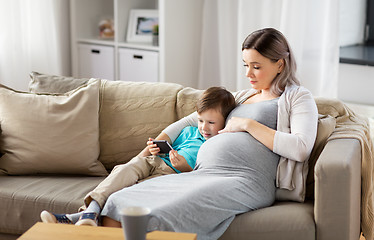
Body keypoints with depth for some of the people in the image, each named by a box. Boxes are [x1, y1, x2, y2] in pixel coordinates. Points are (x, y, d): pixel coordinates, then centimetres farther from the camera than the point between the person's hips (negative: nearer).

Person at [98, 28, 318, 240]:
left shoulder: (298, 97, 11)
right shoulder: (241, 97, 31)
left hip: (245, 181, -7)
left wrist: (249, 125, -3)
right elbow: (191, 121, 37)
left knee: (159, 216, -33)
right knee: (118, 203, -14)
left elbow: (301, 149, -7)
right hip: (201, 174, 7)